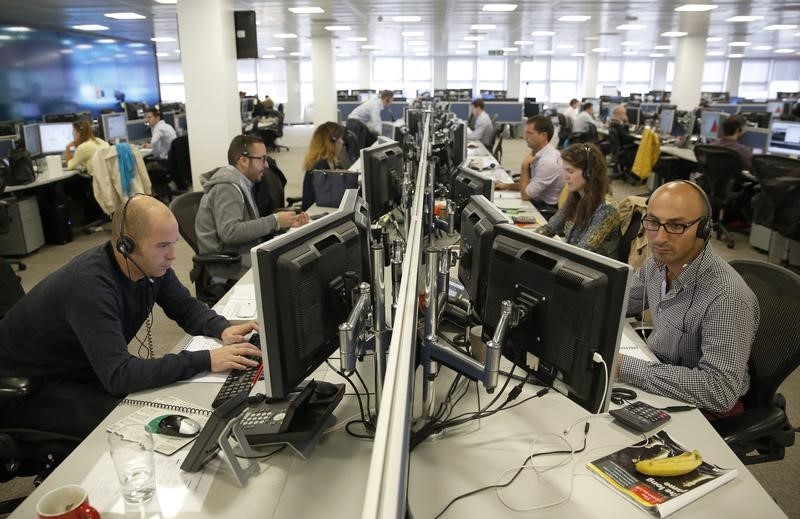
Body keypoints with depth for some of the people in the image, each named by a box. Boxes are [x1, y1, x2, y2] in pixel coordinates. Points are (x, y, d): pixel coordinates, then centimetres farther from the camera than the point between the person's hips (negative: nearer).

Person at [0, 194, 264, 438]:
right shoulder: (91, 285, -36)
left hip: (83, 371, 7)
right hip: (25, 387, -7)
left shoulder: (152, 264, -12)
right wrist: (206, 360, -42)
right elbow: (118, 376, -40)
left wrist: (223, 330, -20)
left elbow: (186, 308, 1)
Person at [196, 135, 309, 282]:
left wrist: (288, 223, 1)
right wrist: (274, 221, -20)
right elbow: (229, 232, -25)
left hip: (246, 256, 9)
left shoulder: (242, 183, 14)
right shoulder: (227, 187, -14)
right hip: (232, 268, -9)